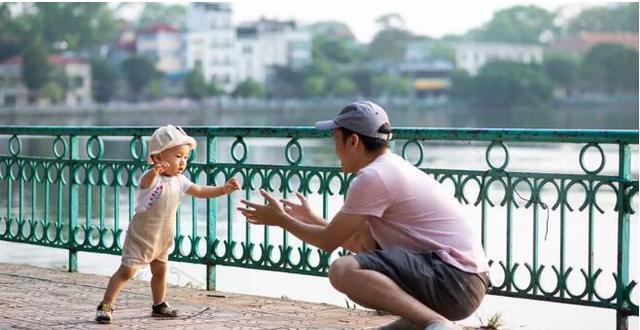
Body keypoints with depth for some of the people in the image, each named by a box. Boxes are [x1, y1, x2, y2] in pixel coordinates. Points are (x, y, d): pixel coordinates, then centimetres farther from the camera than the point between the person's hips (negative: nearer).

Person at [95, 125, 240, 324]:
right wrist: (154, 172, -73)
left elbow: (200, 191, 7)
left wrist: (223, 190, -6)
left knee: (160, 271, 17)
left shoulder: (179, 181, -1)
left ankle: (159, 306, 35)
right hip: (141, 237, -7)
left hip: (163, 239, 7)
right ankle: (105, 307, -5)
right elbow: (146, 182, -49)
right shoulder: (151, 178, -25)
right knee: (126, 271, -9)